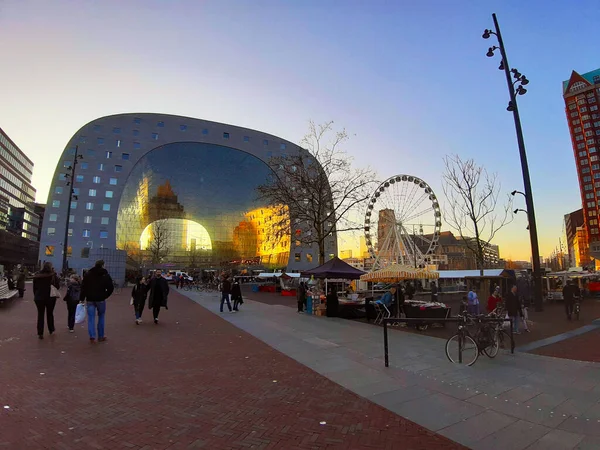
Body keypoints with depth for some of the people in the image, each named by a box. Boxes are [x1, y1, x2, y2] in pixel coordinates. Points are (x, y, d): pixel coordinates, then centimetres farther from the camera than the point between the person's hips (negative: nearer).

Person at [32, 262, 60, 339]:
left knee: (40, 315, 9)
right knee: (50, 314, 16)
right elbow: (58, 286, -7)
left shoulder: (37, 275, -4)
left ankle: (40, 333, 8)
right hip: (50, 297, -1)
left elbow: (34, 287, 3)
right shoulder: (53, 275, -14)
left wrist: (36, 296, 14)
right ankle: (51, 330, 28)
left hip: (39, 298, 1)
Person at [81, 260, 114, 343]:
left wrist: (82, 298, 5)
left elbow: (83, 287, 1)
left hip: (90, 299, 2)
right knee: (101, 317, 10)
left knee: (91, 318, 3)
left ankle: (92, 336, -5)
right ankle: (101, 336, 15)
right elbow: (111, 287, -7)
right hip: (101, 299, -2)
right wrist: (105, 295, 6)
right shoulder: (105, 275, -2)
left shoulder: (88, 274, 4)